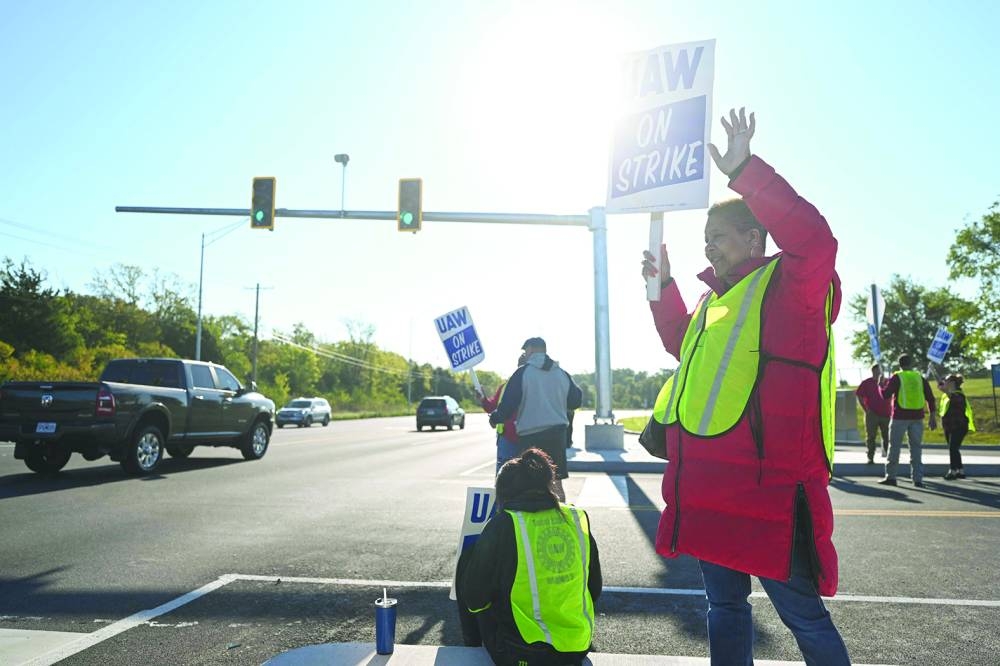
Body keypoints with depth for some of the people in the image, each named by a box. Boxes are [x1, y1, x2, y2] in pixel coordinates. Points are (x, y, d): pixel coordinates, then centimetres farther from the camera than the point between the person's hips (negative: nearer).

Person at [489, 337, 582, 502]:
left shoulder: (522, 373, -7)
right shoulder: (561, 374, 7)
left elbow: (508, 404, -10)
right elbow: (575, 401, 15)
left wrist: (495, 418, 8)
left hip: (531, 435, -4)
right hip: (557, 433, 4)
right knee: (556, 482, 11)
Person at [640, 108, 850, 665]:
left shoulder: (791, 285, -7)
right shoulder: (716, 299, 19)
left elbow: (815, 241, -29)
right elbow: (682, 344, 34)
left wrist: (744, 172, -29)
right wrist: (664, 287, 25)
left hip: (767, 488, -8)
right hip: (711, 488, 9)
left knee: (803, 614, 5)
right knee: (725, 604, 20)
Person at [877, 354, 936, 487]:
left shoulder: (897, 377, -5)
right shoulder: (920, 378, 7)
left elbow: (885, 394, -9)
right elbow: (930, 398, 6)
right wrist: (932, 416, 10)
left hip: (900, 417, -3)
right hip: (917, 417, 3)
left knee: (894, 447, 6)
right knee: (915, 448, 8)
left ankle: (890, 477, 10)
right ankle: (917, 479, 5)